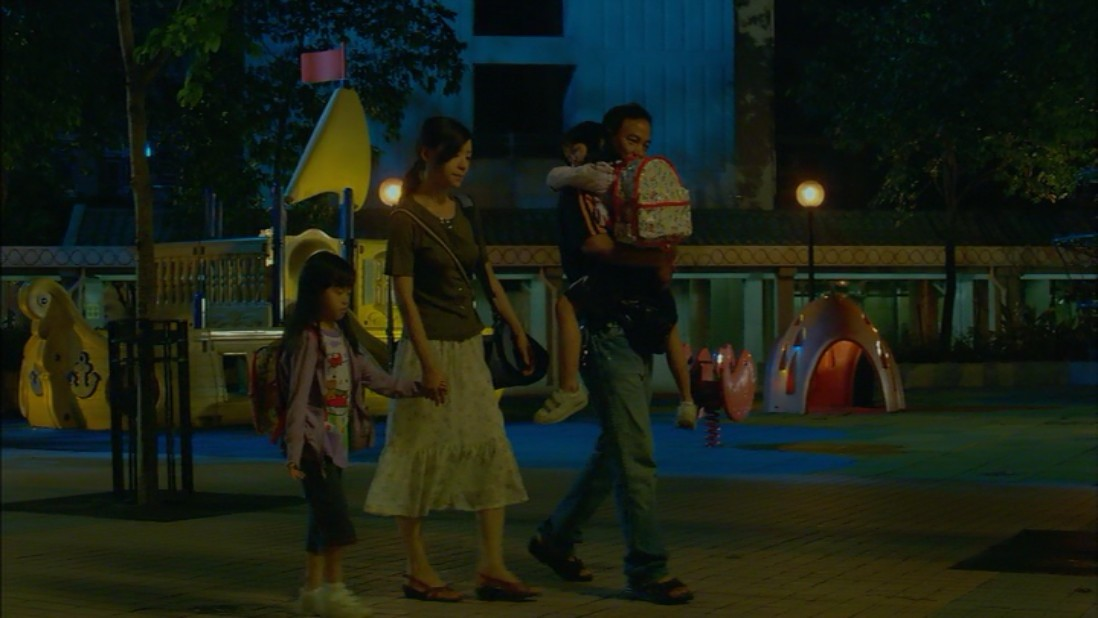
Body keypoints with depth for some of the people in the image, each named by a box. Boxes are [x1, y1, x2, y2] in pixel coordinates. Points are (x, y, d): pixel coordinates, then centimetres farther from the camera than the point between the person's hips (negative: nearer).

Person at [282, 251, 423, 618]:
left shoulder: (344, 337, 13)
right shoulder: (307, 339, -12)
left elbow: (375, 377, 17)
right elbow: (298, 397, -15)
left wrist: (414, 389, 9)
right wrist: (294, 451, -18)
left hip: (338, 440, 8)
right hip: (314, 440, -8)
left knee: (323, 519, 11)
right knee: (336, 517, -11)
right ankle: (333, 588, -1)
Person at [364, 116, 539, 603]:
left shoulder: (462, 211, 10)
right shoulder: (405, 217, -10)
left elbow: (487, 277, 17)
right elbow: (404, 295, -13)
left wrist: (517, 330, 16)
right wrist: (429, 364, -18)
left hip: (469, 346, 7)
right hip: (429, 346, -7)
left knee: (491, 451, 2)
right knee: (421, 455, 0)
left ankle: (492, 568, 5)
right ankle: (418, 571, 9)